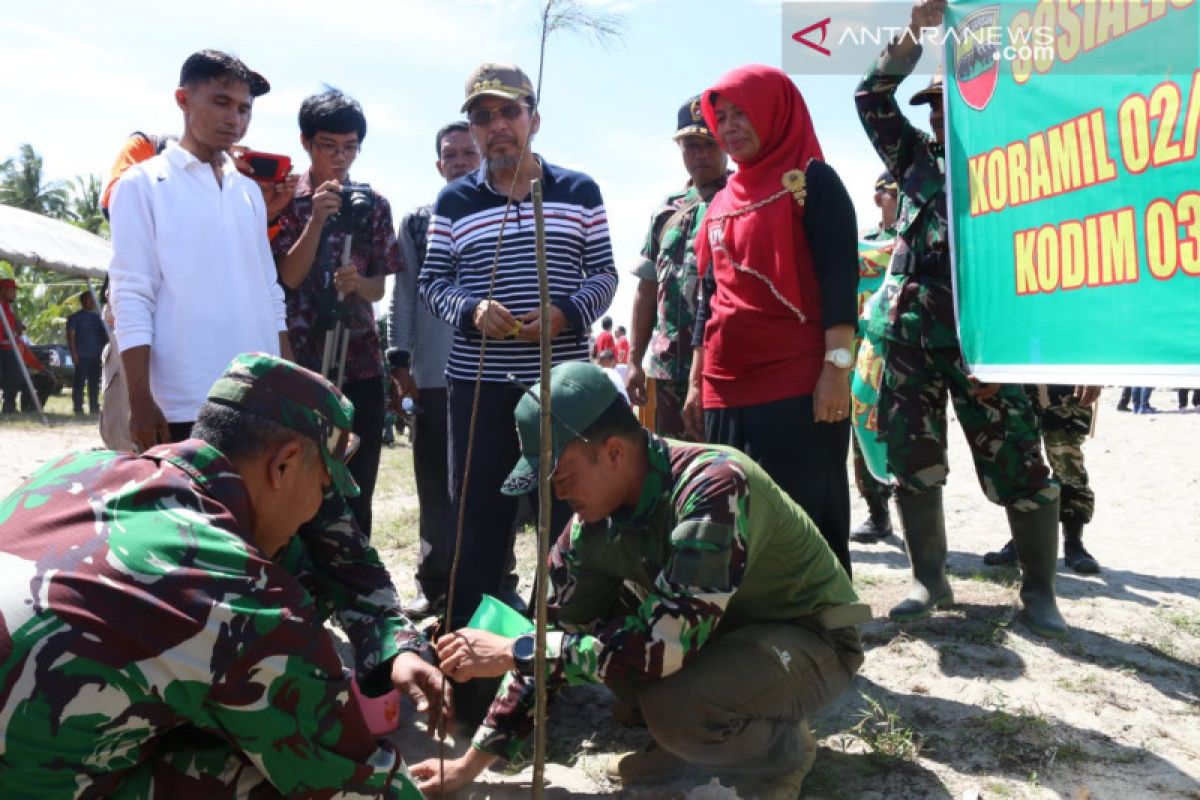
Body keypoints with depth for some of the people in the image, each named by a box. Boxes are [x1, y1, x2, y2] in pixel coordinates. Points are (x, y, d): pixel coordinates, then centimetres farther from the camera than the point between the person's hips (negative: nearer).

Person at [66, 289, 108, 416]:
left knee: (94, 384, 8)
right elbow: (71, 336, -3)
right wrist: (74, 354, -12)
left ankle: (94, 408, 13)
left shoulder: (97, 317, 18)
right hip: (82, 356, -5)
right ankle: (78, 409, -6)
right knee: (79, 383, -7)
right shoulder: (75, 317, 2)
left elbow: (104, 335, 22)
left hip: (96, 356, 5)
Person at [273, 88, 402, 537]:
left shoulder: (373, 205, 7)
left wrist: (356, 282, -16)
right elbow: (289, 277, -7)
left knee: (358, 491, 7)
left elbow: (379, 287, 7)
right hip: (302, 363, -2)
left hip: (361, 363, 2)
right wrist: (317, 220, -19)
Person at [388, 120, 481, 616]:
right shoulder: (416, 223, 12)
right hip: (433, 374, 1)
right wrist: (399, 359, 1)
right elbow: (404, 295, 9)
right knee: (436, 485, 6)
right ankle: (435, 583, 17)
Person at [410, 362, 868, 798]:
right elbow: (558, 630, -4)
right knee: (579, 620, -8)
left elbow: (664, 645, -38)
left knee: (673, 705, -33)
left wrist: (514, 652, -31)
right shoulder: (598, 510, -11)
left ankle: (780, 749, -2)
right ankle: (686, 739, 8)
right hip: (717, 629, 7)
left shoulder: (714, 487, -33)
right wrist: (476, 759, -4)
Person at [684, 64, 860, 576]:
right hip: (727, 390, 7)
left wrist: (837, 367, -17)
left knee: (804, 519, -4)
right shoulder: (722, 202, 19)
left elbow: (840, 281, -8)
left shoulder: (812, 180, 2)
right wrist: (696, 383, 16)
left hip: (799, 385, -6)